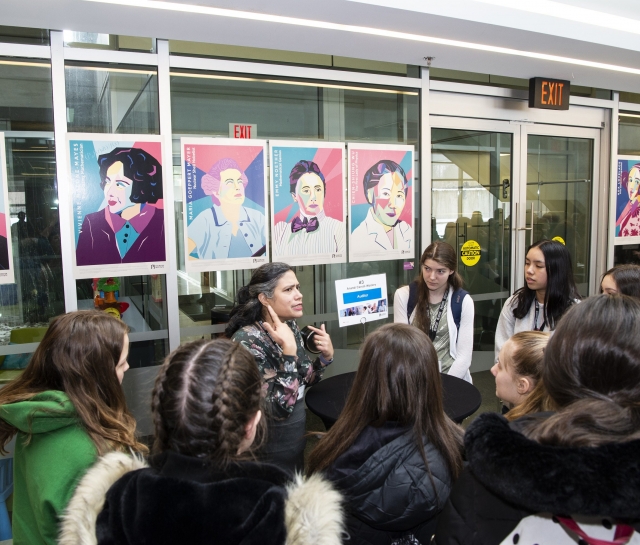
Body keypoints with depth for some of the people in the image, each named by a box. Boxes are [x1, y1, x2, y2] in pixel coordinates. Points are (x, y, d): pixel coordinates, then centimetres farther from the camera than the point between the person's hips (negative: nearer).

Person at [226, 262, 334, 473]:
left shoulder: (290, 327, -4)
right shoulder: (247, 341, -26)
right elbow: (280, 408, -29)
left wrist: (325, 355, -9)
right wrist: (288, 350, -35)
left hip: (296, 438, 7)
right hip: (269, 451, -7)